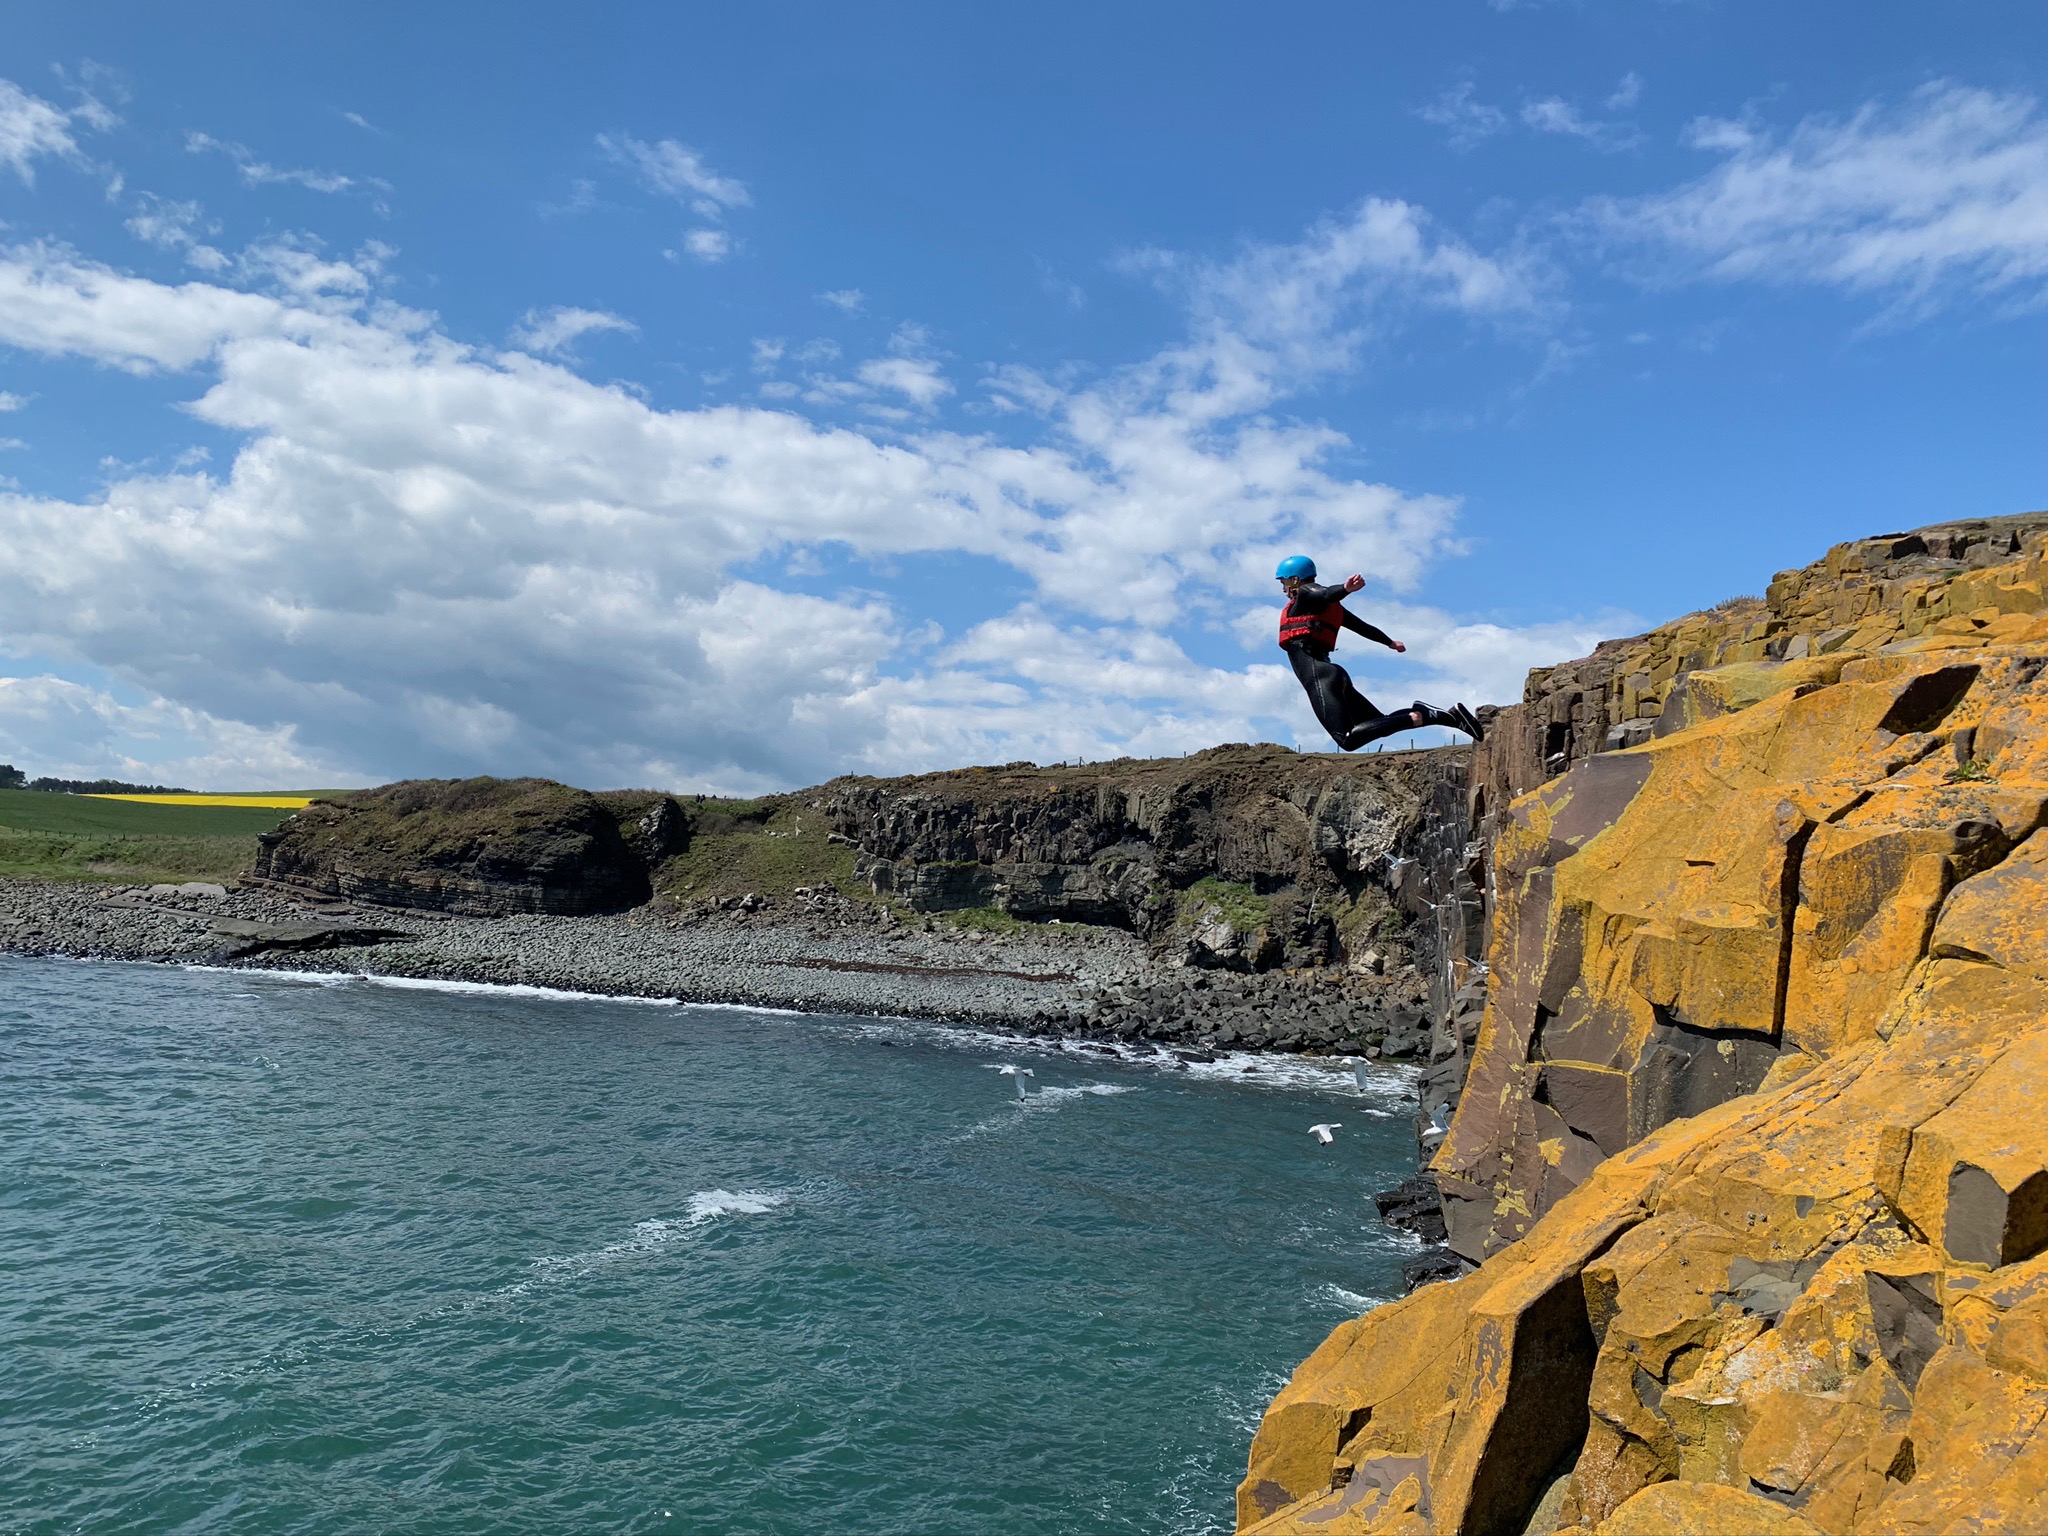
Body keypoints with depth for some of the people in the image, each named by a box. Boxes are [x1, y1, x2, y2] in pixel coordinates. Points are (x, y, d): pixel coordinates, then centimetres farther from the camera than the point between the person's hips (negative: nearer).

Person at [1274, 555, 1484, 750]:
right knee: (1381, 724, 9)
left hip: (1319, 677, -10)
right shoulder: (1325, 605, 26)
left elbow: (1326, 594, -21)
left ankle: (1418, 717, -27)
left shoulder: (1305, 593, 3)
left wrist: (1345, 589, -44)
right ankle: (1450, 715, -1)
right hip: (1334, 676, 10)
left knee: (1348, 740, -21)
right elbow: (1360, 625, 36)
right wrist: (1389, 641, 52)